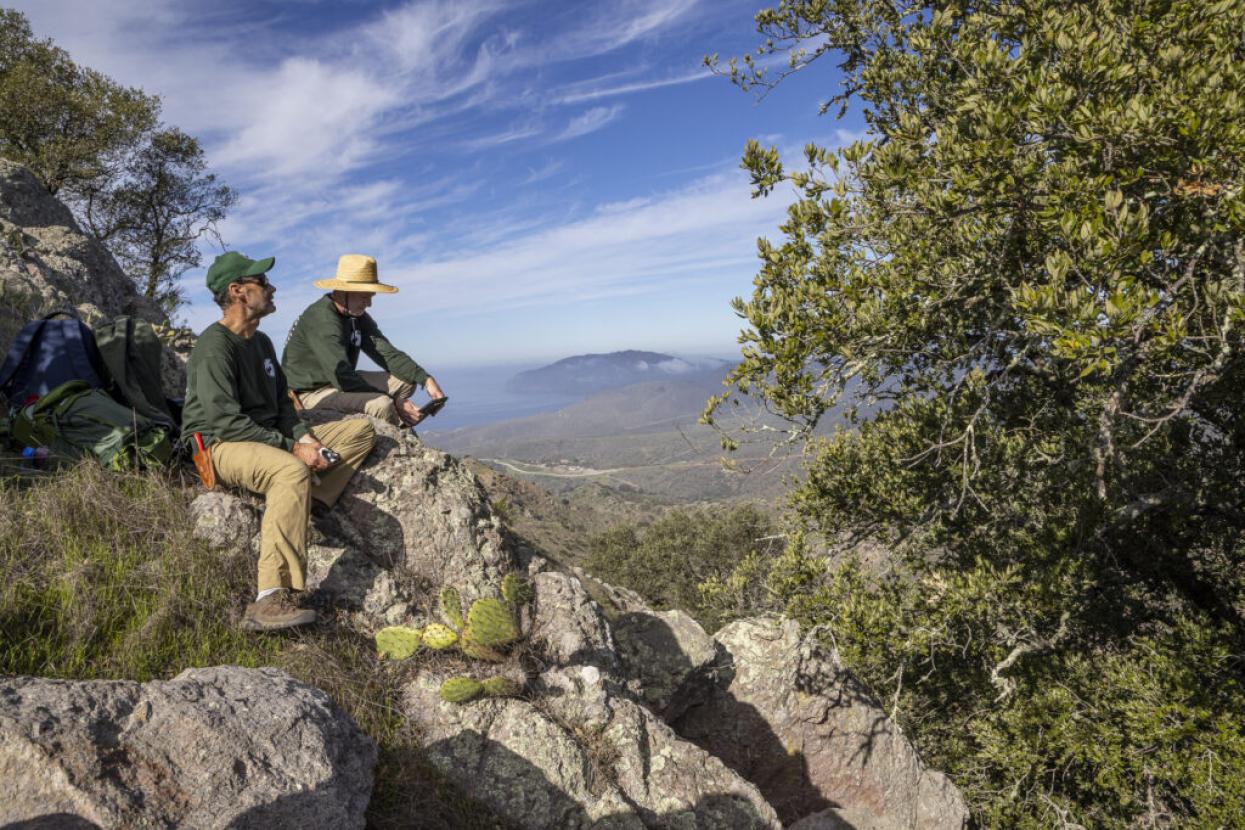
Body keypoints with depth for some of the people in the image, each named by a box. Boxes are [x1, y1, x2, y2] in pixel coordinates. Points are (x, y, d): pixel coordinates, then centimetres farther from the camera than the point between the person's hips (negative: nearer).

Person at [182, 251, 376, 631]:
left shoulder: (261, 342, 15)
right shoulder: (214, 346, -13)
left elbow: (282, 403, 17)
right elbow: (225, 422, -22)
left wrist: (305, 437, -3)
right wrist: (291, 447, -23)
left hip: (268, 439, 9)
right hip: (219, 446, -9)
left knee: (362, 429, 4)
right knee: (291, 471, -42)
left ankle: (300, 509, -15)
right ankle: (271, 601, -44)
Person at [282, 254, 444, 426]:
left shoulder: (358, 317, 4)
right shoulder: (322, 320, -23)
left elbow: (388, 354, -1)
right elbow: (342, 379, -30)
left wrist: (426, 380, -16)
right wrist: (394, 402, -31)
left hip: (340, 383, 10)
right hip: (311, 394, -10)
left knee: (406, 381, 1)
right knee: (381, 405, -31)